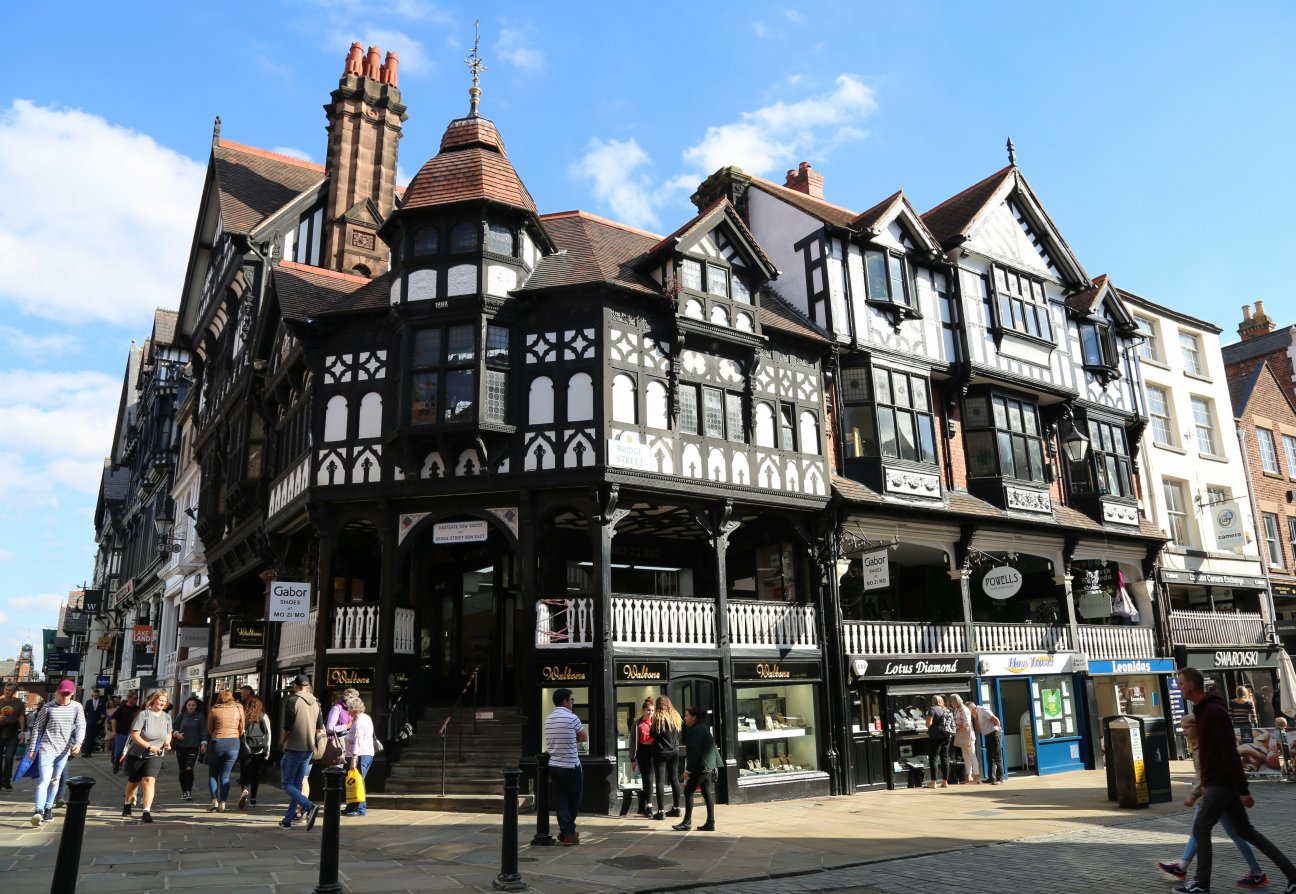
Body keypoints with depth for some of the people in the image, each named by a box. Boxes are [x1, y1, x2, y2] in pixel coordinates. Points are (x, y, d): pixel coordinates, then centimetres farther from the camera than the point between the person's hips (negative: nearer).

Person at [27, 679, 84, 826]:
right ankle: (39, 811, -18)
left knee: (55, 780, 12)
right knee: (45, 780, -13)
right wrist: (32, 748, 1)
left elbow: (81, 726, -3)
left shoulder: (77, 707, 3)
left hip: (64, 750, 3)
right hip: (47, 748, -3)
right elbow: (37, 728, 4)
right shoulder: (48, 708, -1)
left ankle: (48, 808, 24)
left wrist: (78, 742, -19)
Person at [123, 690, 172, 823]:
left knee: (149, 780, -15)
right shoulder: (143, 715, -15)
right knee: (133, 782, 15)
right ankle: (127, 805, 43)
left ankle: (146, 812, -18)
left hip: (155, 756, 2)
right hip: (137, 755, -2)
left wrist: (167, 742, -5)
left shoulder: (167, 717, 2)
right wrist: (149, 746, -25)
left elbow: (168, 734, 16)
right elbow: (134, 735, -18)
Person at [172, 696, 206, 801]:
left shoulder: (200, 716, -1)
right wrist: (176, 734, -8)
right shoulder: (182, 716, 5)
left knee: (189, 769, -13)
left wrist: (204, 743, -16)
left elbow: (203, 731, -4)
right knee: (182, 770, 9)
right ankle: (183, 792, 21)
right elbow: (175, 727, 13)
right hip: (180, 746, 3)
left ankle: (189, 792, -10)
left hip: (193, 747, -3)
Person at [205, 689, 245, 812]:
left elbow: (210, 730, 7)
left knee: (212, 774, 14)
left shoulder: (214, 710, 0)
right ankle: (222, 804, 3)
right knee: (225, 776, 9)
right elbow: (241, 729, 10)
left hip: (216, 743, -2)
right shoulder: (239, 709, 5)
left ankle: (214, 801, 2)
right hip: (234, 743, 2)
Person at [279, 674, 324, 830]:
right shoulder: (316, 703, 8)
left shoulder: (293, 700, -11)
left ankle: (309, 807, -22)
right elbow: (320, 728, 10)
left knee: (288, 784, -2)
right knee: (297, 784, 14)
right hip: (309, 749, 6)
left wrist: (282, 741, 4)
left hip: (293, 748, -6)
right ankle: (288, 819, 18)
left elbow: (287, 728, -13)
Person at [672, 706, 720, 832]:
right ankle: (710, 823, 9)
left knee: (688, 791, -3)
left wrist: (689, 769, -18)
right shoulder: (704, 727, 15)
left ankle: (687, 822, 0)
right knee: (707, 793, 9)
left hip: (701, 767, -10)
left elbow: (695, 751, -20)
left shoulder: (697, 730, -16)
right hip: (708, 767, 10)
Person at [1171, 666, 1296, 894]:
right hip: (1217, 782, 10)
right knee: (1245, 830, 14)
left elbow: (1230, 752, -22)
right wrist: (1206, 782, 22)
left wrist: (1243, 789, -21)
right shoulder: (1203, 710, 13)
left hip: (1223, 784, -10)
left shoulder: (1213, 711, -20)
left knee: (1200, 829, -2)